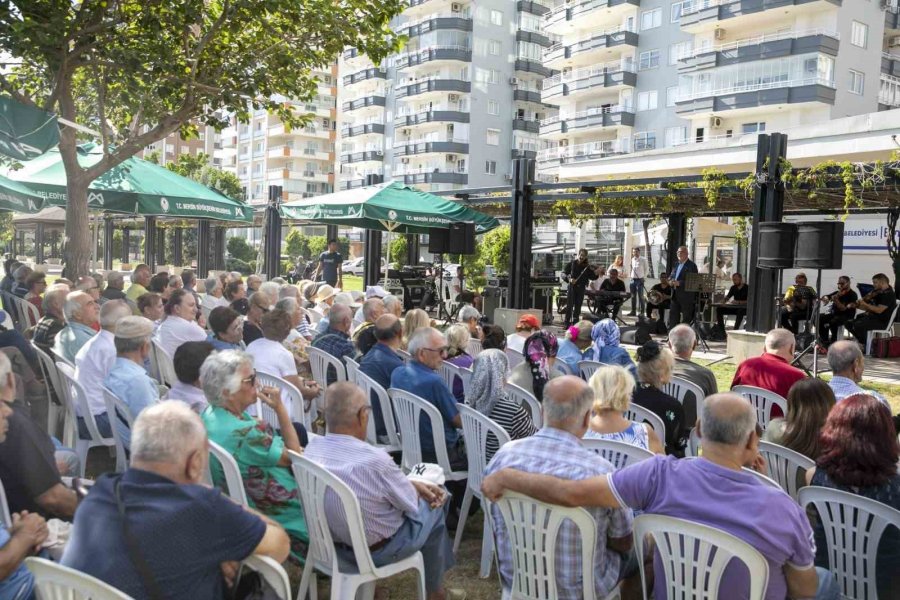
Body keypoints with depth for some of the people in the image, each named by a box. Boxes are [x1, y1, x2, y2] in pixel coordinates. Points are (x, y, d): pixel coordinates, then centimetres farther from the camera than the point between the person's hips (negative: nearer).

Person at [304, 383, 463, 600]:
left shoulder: (312, 448, -12)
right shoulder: (374, 459, -34)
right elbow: (412, 504, -16)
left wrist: (414, 484, 3)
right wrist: (415, 487, 5)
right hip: (375, 549, -6)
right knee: (433, 508, 19)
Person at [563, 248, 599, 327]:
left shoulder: (587, 266, 4)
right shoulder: (572, 264, -2)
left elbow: (592, 277, 3)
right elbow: (563, 273, -6)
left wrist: (596, 273, -18)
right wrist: (569, 279, -24)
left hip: (581, 288, 2)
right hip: (572, 287, -2)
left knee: (578, 306, 9)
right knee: (569, 306, -7)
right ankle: (567, 323, -2)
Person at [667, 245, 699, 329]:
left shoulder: (692, 265, -9)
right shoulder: (676, 264, 16)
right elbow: (671, 276, 19)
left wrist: (679, 283, -24)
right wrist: (670, 281, -5)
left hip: (686, 296, -7)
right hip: (675, 295, 7)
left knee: (686, 317, 0)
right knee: (673, 313, 8)